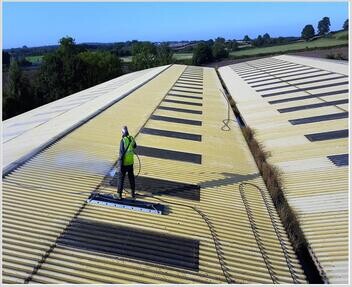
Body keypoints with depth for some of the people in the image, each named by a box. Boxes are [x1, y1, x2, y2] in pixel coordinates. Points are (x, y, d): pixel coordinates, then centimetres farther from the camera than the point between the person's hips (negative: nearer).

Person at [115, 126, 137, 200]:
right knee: (131, 177, 17)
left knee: (120, 178, 7)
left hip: (124, 163, -6)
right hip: (130, 162, 6)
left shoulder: (123, 140, -20)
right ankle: (133, 194, 27)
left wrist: (119, 165, -18)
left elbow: (121, 153, -23)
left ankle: (119, 195, 16)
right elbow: (135, 146, 20)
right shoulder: (132, 138, -2)